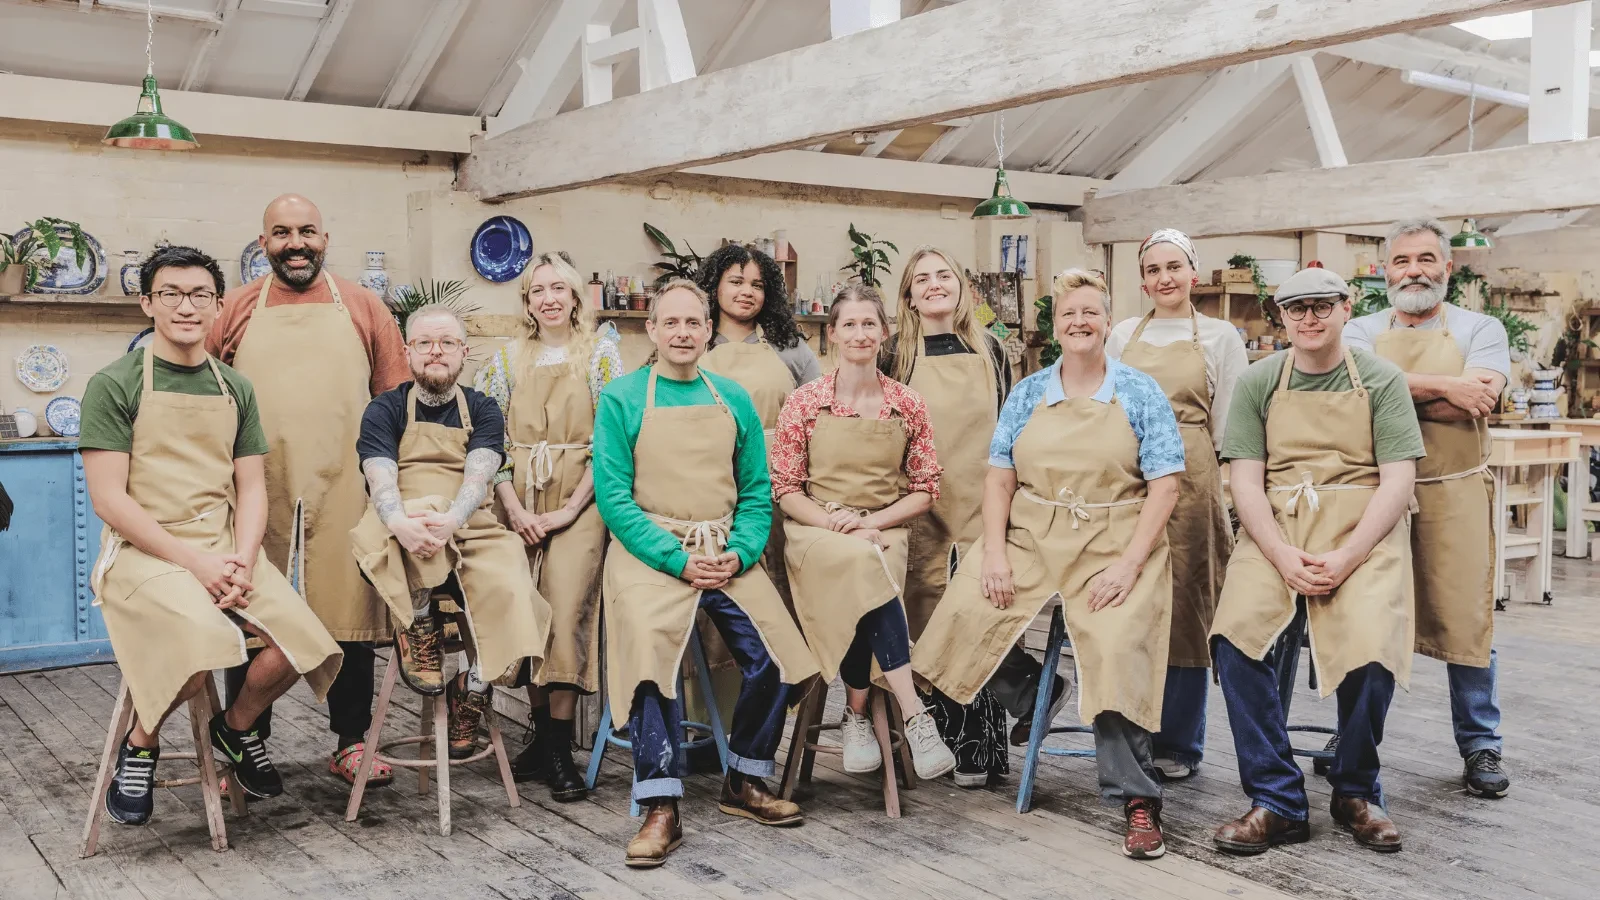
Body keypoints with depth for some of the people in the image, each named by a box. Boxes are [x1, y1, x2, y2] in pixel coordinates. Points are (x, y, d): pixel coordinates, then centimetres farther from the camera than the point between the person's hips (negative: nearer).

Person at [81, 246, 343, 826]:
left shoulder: (235, 389, 15)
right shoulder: (114, 385, 0)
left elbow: (251, 489, 12)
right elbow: (109, 499, -7)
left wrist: (242, 562, -8)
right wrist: (194, 561, -15)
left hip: (229, 549, 5)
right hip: (146, 552, -4)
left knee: (304, 645, -20)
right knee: (202, 648, -33)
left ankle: (237, 726, 13)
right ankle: (140, 744, -1)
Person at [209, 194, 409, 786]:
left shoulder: (364, 309, 8)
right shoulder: (234, 311, 7)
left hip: (345, 493, 0)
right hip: (258, 494, 0)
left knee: (350, 616, 4)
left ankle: (350, 744, 18)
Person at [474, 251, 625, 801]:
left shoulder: (601, 353, 3)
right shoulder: (507, 359, 12)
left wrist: (571, 508, -9)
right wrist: (514, 508, -4)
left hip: (578, 500, -3)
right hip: (520, 502, 3)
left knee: (566, 610, -13)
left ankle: (561, 750, -8)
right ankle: (542, 733, 12)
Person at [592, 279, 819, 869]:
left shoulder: (734, 400, 13)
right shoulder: (621, 399, 2)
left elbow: (756, 490, 12)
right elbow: (613, 495, -5)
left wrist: (739, 552, -7)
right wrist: (678, 559, -14)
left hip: (728, 555, 4)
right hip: (650, 555, -3)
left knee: (772, 657, -12)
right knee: (650, 657, -25)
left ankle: (745, 784, 11)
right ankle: (661, 810, -14)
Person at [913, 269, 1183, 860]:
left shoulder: (1140, 394, 3)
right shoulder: (1027, 394, 11)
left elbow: (1164, 487, -3)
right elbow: (999, 478, 8)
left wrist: (1128, 563, -13)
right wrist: (995, 553, -6)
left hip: (1114, 545, -2)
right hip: (1028, 537, 3)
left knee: (1119, 650, -24)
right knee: (965, 614, -20)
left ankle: (1137, 799, -10)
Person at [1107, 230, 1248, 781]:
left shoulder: (1220, 336, 6)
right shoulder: (1122, 335, 12)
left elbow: (1230, 423, 5)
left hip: (1191, 481, -2)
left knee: (1184, 607, 1)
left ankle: (1178, 744, 12)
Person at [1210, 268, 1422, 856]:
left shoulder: (1382, 380, 7)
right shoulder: (1258, 382, 10)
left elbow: (1396, 481, -1)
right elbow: (1246, 481, 3)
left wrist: (1345, 558, -14)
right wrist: (1284, 557, -13)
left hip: (1362, 535, -1)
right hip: (1274, 533, 1)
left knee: (1371, 647, -26)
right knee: (1236, 636, -24)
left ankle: (1356, 792, 2)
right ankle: (1277, 801, -11)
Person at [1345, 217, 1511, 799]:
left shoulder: (1480, 330, 6)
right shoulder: (1363, 332, 10)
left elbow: (1479, 399, -13)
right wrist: (1441, 387, -15)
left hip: (1455, 495, -1)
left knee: (1464, 621, 0)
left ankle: (1480, 746, 15)